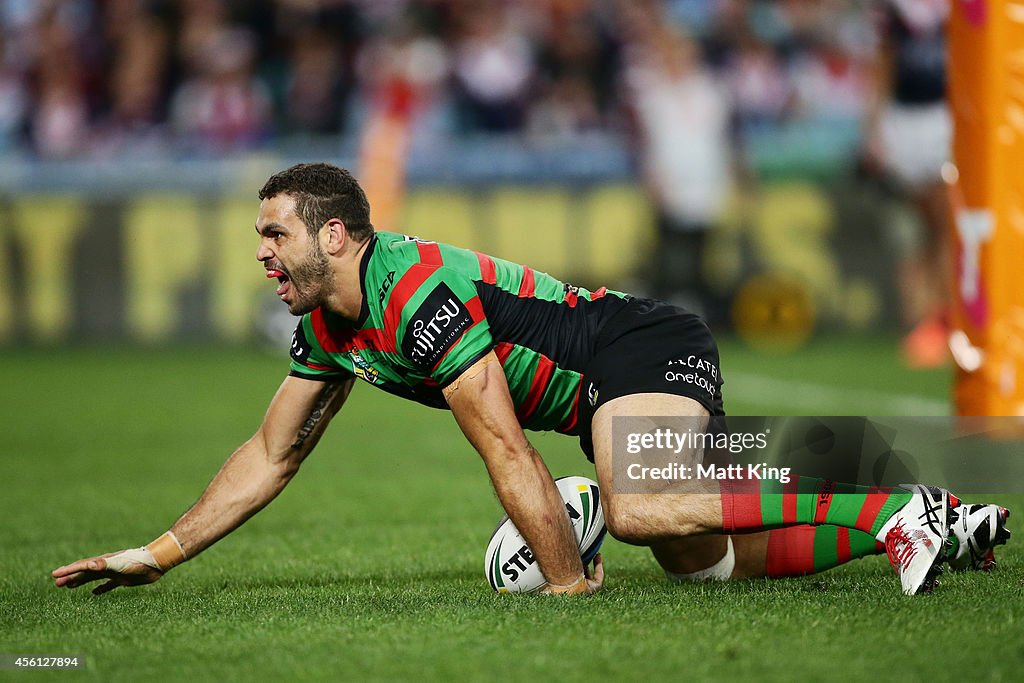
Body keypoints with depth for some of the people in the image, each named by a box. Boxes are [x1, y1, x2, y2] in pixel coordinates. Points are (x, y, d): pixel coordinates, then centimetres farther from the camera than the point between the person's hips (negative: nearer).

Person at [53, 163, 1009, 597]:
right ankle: (947, 522, 10)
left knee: (635, 509, -37)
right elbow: (270, 456, 17)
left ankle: (899, 513, -30)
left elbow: (506, 451, -25)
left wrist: (569, 582, -23)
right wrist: (157, 554, 13)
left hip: (651, 349, -10)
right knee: (699, 562, 1)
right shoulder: (328, 330, 6)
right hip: (598, 393, 10)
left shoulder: (419, 290, -24)